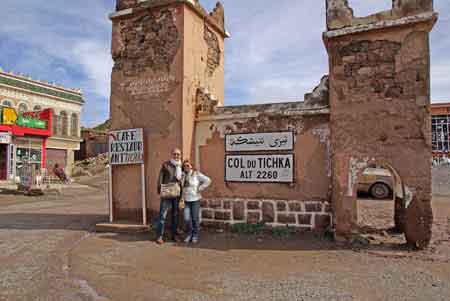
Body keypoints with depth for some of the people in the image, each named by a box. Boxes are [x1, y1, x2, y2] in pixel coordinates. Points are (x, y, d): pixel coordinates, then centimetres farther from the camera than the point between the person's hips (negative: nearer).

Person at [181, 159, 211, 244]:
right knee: (187, 219, 0)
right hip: (186, 200, 4)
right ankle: (189, 234, 22)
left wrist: (199, 189, -11)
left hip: (195, 199, -4)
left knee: (195, 219, 2)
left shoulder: (196, 174, -8)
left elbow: (208, 181, -11)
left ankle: (195, 235, 19)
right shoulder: (183, 175, 6)